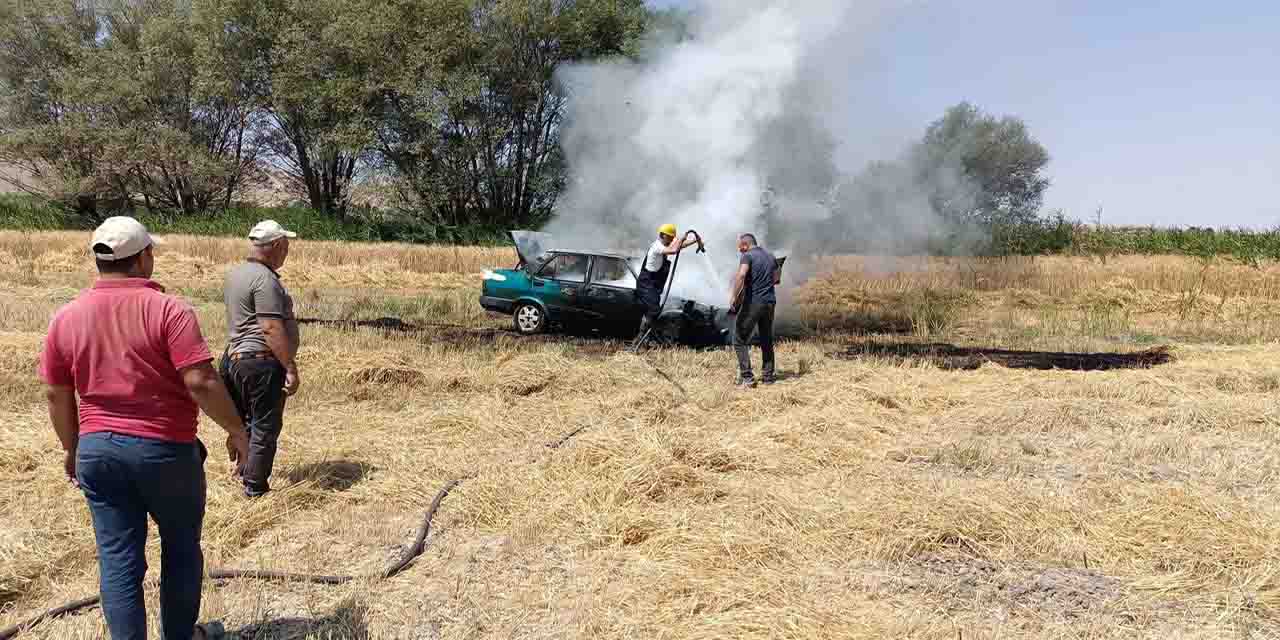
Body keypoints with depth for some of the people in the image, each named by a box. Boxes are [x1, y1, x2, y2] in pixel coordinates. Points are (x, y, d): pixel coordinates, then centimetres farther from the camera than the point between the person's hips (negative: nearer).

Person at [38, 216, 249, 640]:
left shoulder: (66, 318, 2)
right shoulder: (168, 310, -14)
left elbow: (56, 394, 8)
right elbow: (200, 382, -20)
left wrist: (72, 447, 22)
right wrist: (236, 429, -8)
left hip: (97, 449, 4)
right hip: (166, 449, -4)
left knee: (118, 559, 9)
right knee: (181, 549, 16)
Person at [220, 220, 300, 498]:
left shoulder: (235, 274, 13)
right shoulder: (265, 280, -18)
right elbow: (272, 329, -23)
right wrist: (291, 368, -21)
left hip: (235, 358, 10)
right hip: (263, 362, -10)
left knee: (248, 422, 21)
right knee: (266, 427, -1)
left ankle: (245, 474, 31)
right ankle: (255, 489, 5)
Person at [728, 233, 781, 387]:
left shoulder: (748, 256, -7)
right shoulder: (771, 257, 13)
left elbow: (741, 276, -23)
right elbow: (777, 279, 21)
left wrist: (734, 299, -22)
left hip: (752, 303, -6)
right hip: (770, 303, 7)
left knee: (740, 340, 1)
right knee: (767, 340, 18)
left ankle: (747, 377, -7)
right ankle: (768, 375, 19)